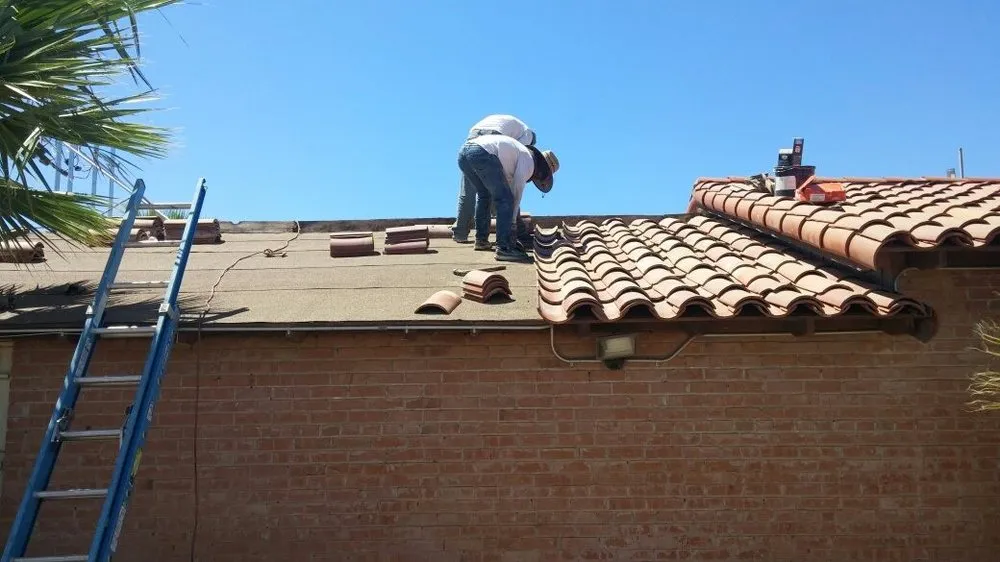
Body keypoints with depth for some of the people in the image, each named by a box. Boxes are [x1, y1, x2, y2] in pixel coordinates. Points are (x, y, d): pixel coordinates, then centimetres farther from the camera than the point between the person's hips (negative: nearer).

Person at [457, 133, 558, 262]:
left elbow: (511, 191, 42)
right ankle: (504, 248, -11)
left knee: (483, 194, 29)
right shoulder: (529, 161, 12)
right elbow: (517, 193, 8)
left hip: (463, 151, 9)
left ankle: (481, 239, 29)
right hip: (483, 155, -9)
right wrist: (512, 223, 15)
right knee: (505, 200, -3)